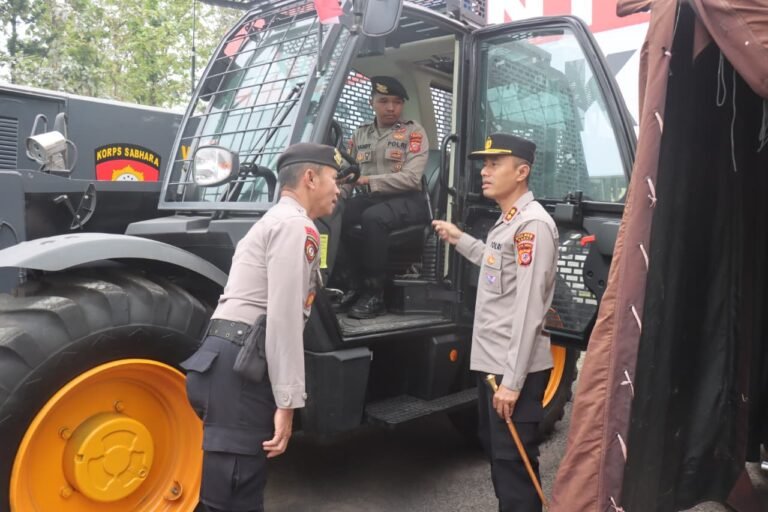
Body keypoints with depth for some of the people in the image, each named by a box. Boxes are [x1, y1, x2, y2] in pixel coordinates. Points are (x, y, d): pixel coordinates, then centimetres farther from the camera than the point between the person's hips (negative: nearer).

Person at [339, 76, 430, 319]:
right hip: (367, 198, 4)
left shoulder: (413, 131, 2)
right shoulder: (360, 134, 17)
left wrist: (368, 180, -18)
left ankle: (375, 293, -23)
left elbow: (411, 178, -11)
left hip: (406, 200, -4)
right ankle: (353, 285, -11)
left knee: (372, 217, -36)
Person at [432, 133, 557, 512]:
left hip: (515, 370, -10)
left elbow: (528, 308, -22)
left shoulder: (533, 224, -17)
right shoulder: (507, 221, 13)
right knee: (495, 450, 22)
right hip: (492, 362, 10)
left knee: (513, 462, -1)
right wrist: (459, 240, 24)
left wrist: (513, 380, -23)